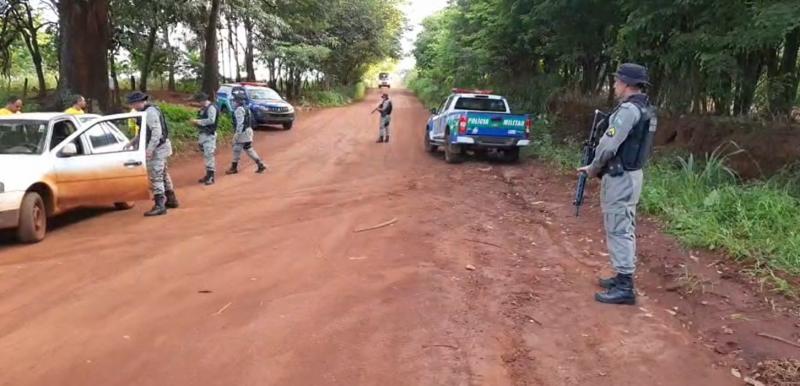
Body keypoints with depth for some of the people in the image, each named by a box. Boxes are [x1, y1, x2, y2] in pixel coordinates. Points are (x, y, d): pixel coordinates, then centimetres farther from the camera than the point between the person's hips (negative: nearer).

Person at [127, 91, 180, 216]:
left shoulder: (150, 112, -17)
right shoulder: (148, 111, 15)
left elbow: (157, 132, -25)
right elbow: (145, 132, 22)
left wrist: (149, 149, -27)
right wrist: (132, 142, 19)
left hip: (158, 148, -11)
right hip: (161, 146, 11)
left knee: (155, 177, -10)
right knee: (163, 174, 19)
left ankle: (159, 206, -12)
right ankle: (171, 200, 30)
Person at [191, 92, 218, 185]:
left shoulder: (211, 108, -12)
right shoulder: (203, 108, 16)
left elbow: (211, 120, -23)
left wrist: (198, 121, -18)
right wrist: (196, 122, 1)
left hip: (209, 135, -9)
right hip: (202, 134, 9)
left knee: (208, 155, -12)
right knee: (205, 155, 11)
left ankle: (211, 176, -9)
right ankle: (208, 175, 18)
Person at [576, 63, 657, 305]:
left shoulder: (628, 109, -19)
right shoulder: (645, 109, 12)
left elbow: (609, 145, -23)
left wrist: (594, 168, -6)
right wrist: (599, 167, 12)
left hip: (619, 177, -10)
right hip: (631, 174, 10)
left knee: (618, 230, -6)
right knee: (624, 228, 17)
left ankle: (624, 288, -2)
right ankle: (624, 277, 27)